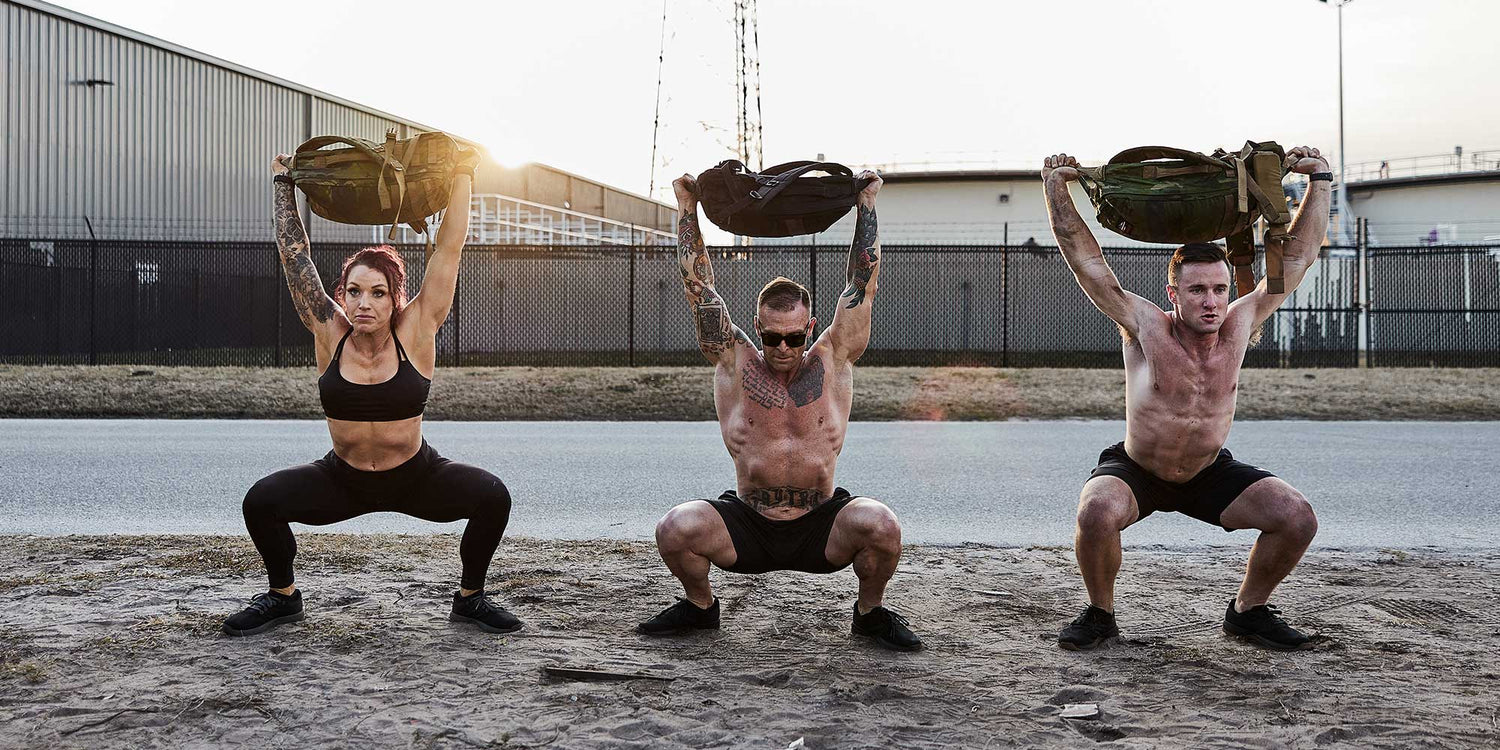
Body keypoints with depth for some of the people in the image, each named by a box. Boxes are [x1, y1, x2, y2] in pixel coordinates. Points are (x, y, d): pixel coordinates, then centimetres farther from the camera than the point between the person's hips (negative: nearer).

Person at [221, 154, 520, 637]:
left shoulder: (416, 333, -15)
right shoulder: (330, 334, -12)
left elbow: (449, 247, -17)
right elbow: (294, 253, -8)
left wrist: (462, 175, -15)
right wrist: (282, 182, -1)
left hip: (417, 478, -1)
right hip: (342, 482, 1)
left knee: (492, 495, -24)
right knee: (261, 500, -18)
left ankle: (470, 598, 0)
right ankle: (283, 596, 9)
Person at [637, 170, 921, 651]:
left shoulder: (833, 361, -1)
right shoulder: (734, 362, -2)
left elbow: (863, 283, -1)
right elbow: (698, 286, -1)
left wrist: (867, 202, 0)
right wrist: (687, 207, -1)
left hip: (821, 529, 0)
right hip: (746, 527, 1)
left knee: (880, 525, -30)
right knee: (676, 528, -25)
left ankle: (870, 611, 1)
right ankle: (700, 606, 7)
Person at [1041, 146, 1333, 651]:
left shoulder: (1239, 325, -12)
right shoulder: (1145, 327, -20)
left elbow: (1299, 255, -6)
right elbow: (1084, 256, -21)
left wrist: (1319, 180, -7)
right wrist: (1056, 186, -25)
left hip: (1210, 474, 4)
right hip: (1134, 470, -3)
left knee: (1298, 519, -14)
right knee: (1096, 513, -35)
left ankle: (1248, 611, 11)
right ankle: (1099, 613, -7)